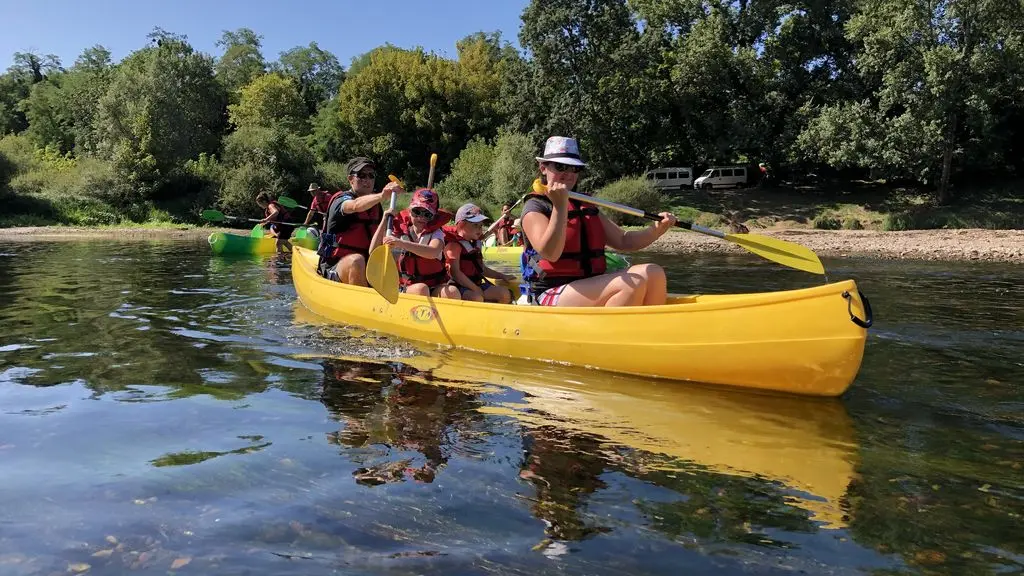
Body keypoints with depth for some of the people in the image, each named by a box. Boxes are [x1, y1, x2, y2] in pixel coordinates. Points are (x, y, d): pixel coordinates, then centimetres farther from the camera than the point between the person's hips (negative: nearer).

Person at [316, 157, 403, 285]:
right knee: (356, 260, -36)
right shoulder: (340, 200, -7)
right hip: (334, 270, -7)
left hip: (367, 269, 7)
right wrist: (381, 196, -51)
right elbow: (355, 205, -35)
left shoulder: (375, 205, 12)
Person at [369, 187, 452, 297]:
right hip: (407, 287, 1)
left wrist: (401, 243, -41)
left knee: (452, 292, -31)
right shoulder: (401, 233, 4)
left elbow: (433, 252, -29)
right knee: (420, 288, -33)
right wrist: (384, 221, -8)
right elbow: (373, 251, -4)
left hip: (435, 288, -1)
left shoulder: (436, 234, -3)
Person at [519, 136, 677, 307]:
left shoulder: (586, 207, 20)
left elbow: (623, 241, 17)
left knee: (653, 273, -8)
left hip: (589, 291, 8)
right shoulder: (535, 207, -3)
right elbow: (550, 254, -18)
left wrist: (658, 229, 1)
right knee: (633, 283, -24)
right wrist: (560, 207, -24)